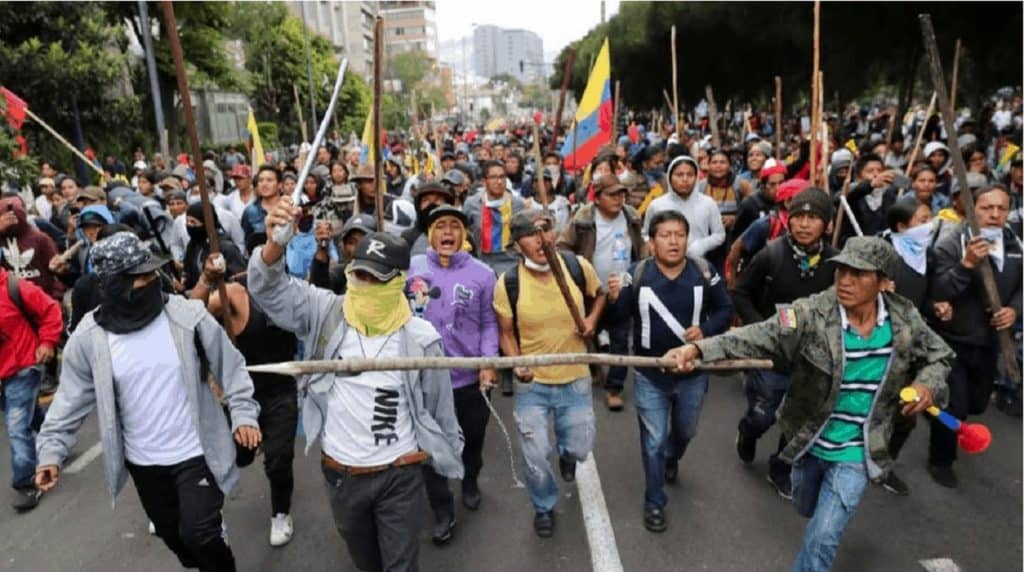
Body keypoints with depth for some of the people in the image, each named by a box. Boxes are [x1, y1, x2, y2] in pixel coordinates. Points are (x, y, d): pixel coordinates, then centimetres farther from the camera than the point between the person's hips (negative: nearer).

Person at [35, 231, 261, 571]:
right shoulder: (89, 337, -10)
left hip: (195, 452, -3)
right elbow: (71, 399, 0)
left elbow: (229, 366, -7)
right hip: (143, 461, 3)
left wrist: (243, 413, -13)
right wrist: (51, 450, -5)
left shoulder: (188, 316, -15)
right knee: (171, 533, 21)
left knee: (199, 534, -6)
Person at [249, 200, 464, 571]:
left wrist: (449, 461, 7)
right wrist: (275, 244, -37)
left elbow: (439, 407, -3)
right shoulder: (326, 314, -9)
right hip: (340, 473, 3)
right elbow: (269, 288, -17)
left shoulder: (420, 338, -13)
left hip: (400, 474, -2)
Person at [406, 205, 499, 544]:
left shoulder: (482, 274, -6)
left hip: (470, 376, 1)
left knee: (472, 437, 22)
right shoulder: (412, 267, -6)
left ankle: (470, 481, 53)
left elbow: (488, 324, -1)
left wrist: (489, 361, -12)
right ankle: (443, 511, 32)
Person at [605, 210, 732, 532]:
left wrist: (706, 330, -20)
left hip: (693, 373, 2)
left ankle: (672, 459, 62)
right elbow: (620, 321, -15)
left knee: (685, 431, 27)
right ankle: (654, 503, 29)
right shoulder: (637, 274, -15)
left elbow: (725, 310, -2)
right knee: (653, 441, 8)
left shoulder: (704, 272, -12)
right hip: (650, 375, -2)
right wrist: (615, 299, -36)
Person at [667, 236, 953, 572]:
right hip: (809, 442, 1)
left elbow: (938, 355, 9)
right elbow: (757, 337, -36)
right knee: (807, 509, 29)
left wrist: (927, 384, -15)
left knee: (821, 540, -4)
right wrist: (697, 349, -52)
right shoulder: (811, 314, -22)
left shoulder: (905, 320, -11)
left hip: (856, 452, -1)